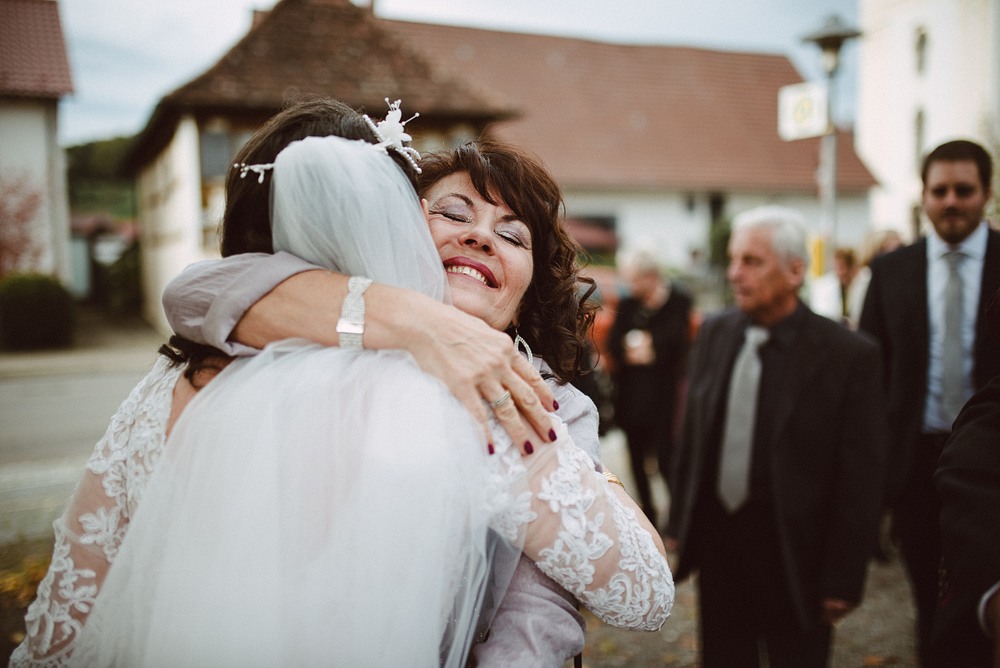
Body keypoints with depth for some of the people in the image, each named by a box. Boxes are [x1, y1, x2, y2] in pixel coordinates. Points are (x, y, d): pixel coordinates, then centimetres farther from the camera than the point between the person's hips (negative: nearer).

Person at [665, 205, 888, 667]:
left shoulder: (849, 355, -13)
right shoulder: (713, 334, 1)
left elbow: (862, 478, -10)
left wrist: (843, 578, -9)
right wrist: (678, 521, 9)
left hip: (795, 557, -4)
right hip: (717, 543, 4)